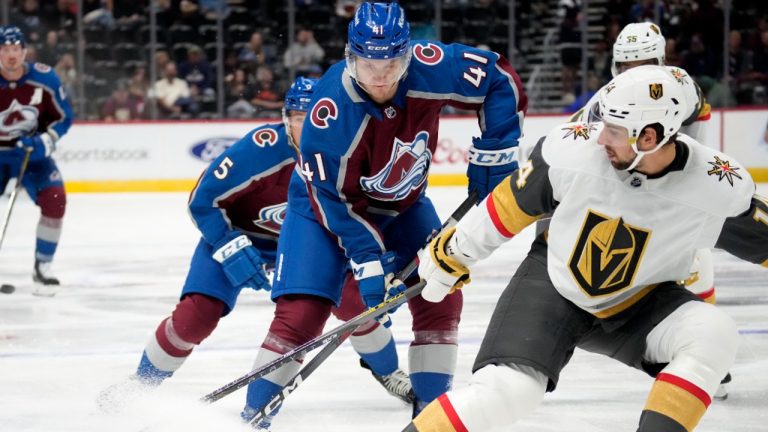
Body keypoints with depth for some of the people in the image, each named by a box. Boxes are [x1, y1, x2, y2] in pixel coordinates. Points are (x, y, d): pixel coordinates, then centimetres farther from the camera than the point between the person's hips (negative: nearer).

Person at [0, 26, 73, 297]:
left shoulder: (45, 78, -14)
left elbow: (63, 116, -2)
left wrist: (45, 142, -19)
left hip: (32, 152, 1)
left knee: (54, 199, -18)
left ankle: (42, 267, -2)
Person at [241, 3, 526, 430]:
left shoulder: (431, 67, -28)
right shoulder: (330, 112, -36)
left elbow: (501, 80, -12)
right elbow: (333, 198, -26)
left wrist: (494, 154, -14)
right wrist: (369, 262, -28)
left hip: (403, 202, 4)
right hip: (327, 201, -4)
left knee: (441, 294, -5)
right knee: (302, 311, -17)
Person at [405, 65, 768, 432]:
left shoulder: (719, 187, -25)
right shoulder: (573, 149, -24)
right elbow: (513, 204, -7)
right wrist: (453, 253, 5)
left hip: (640, 301, 1)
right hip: (553, 281, -1)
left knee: (712, 335, -26)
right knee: (505, 390, -22)